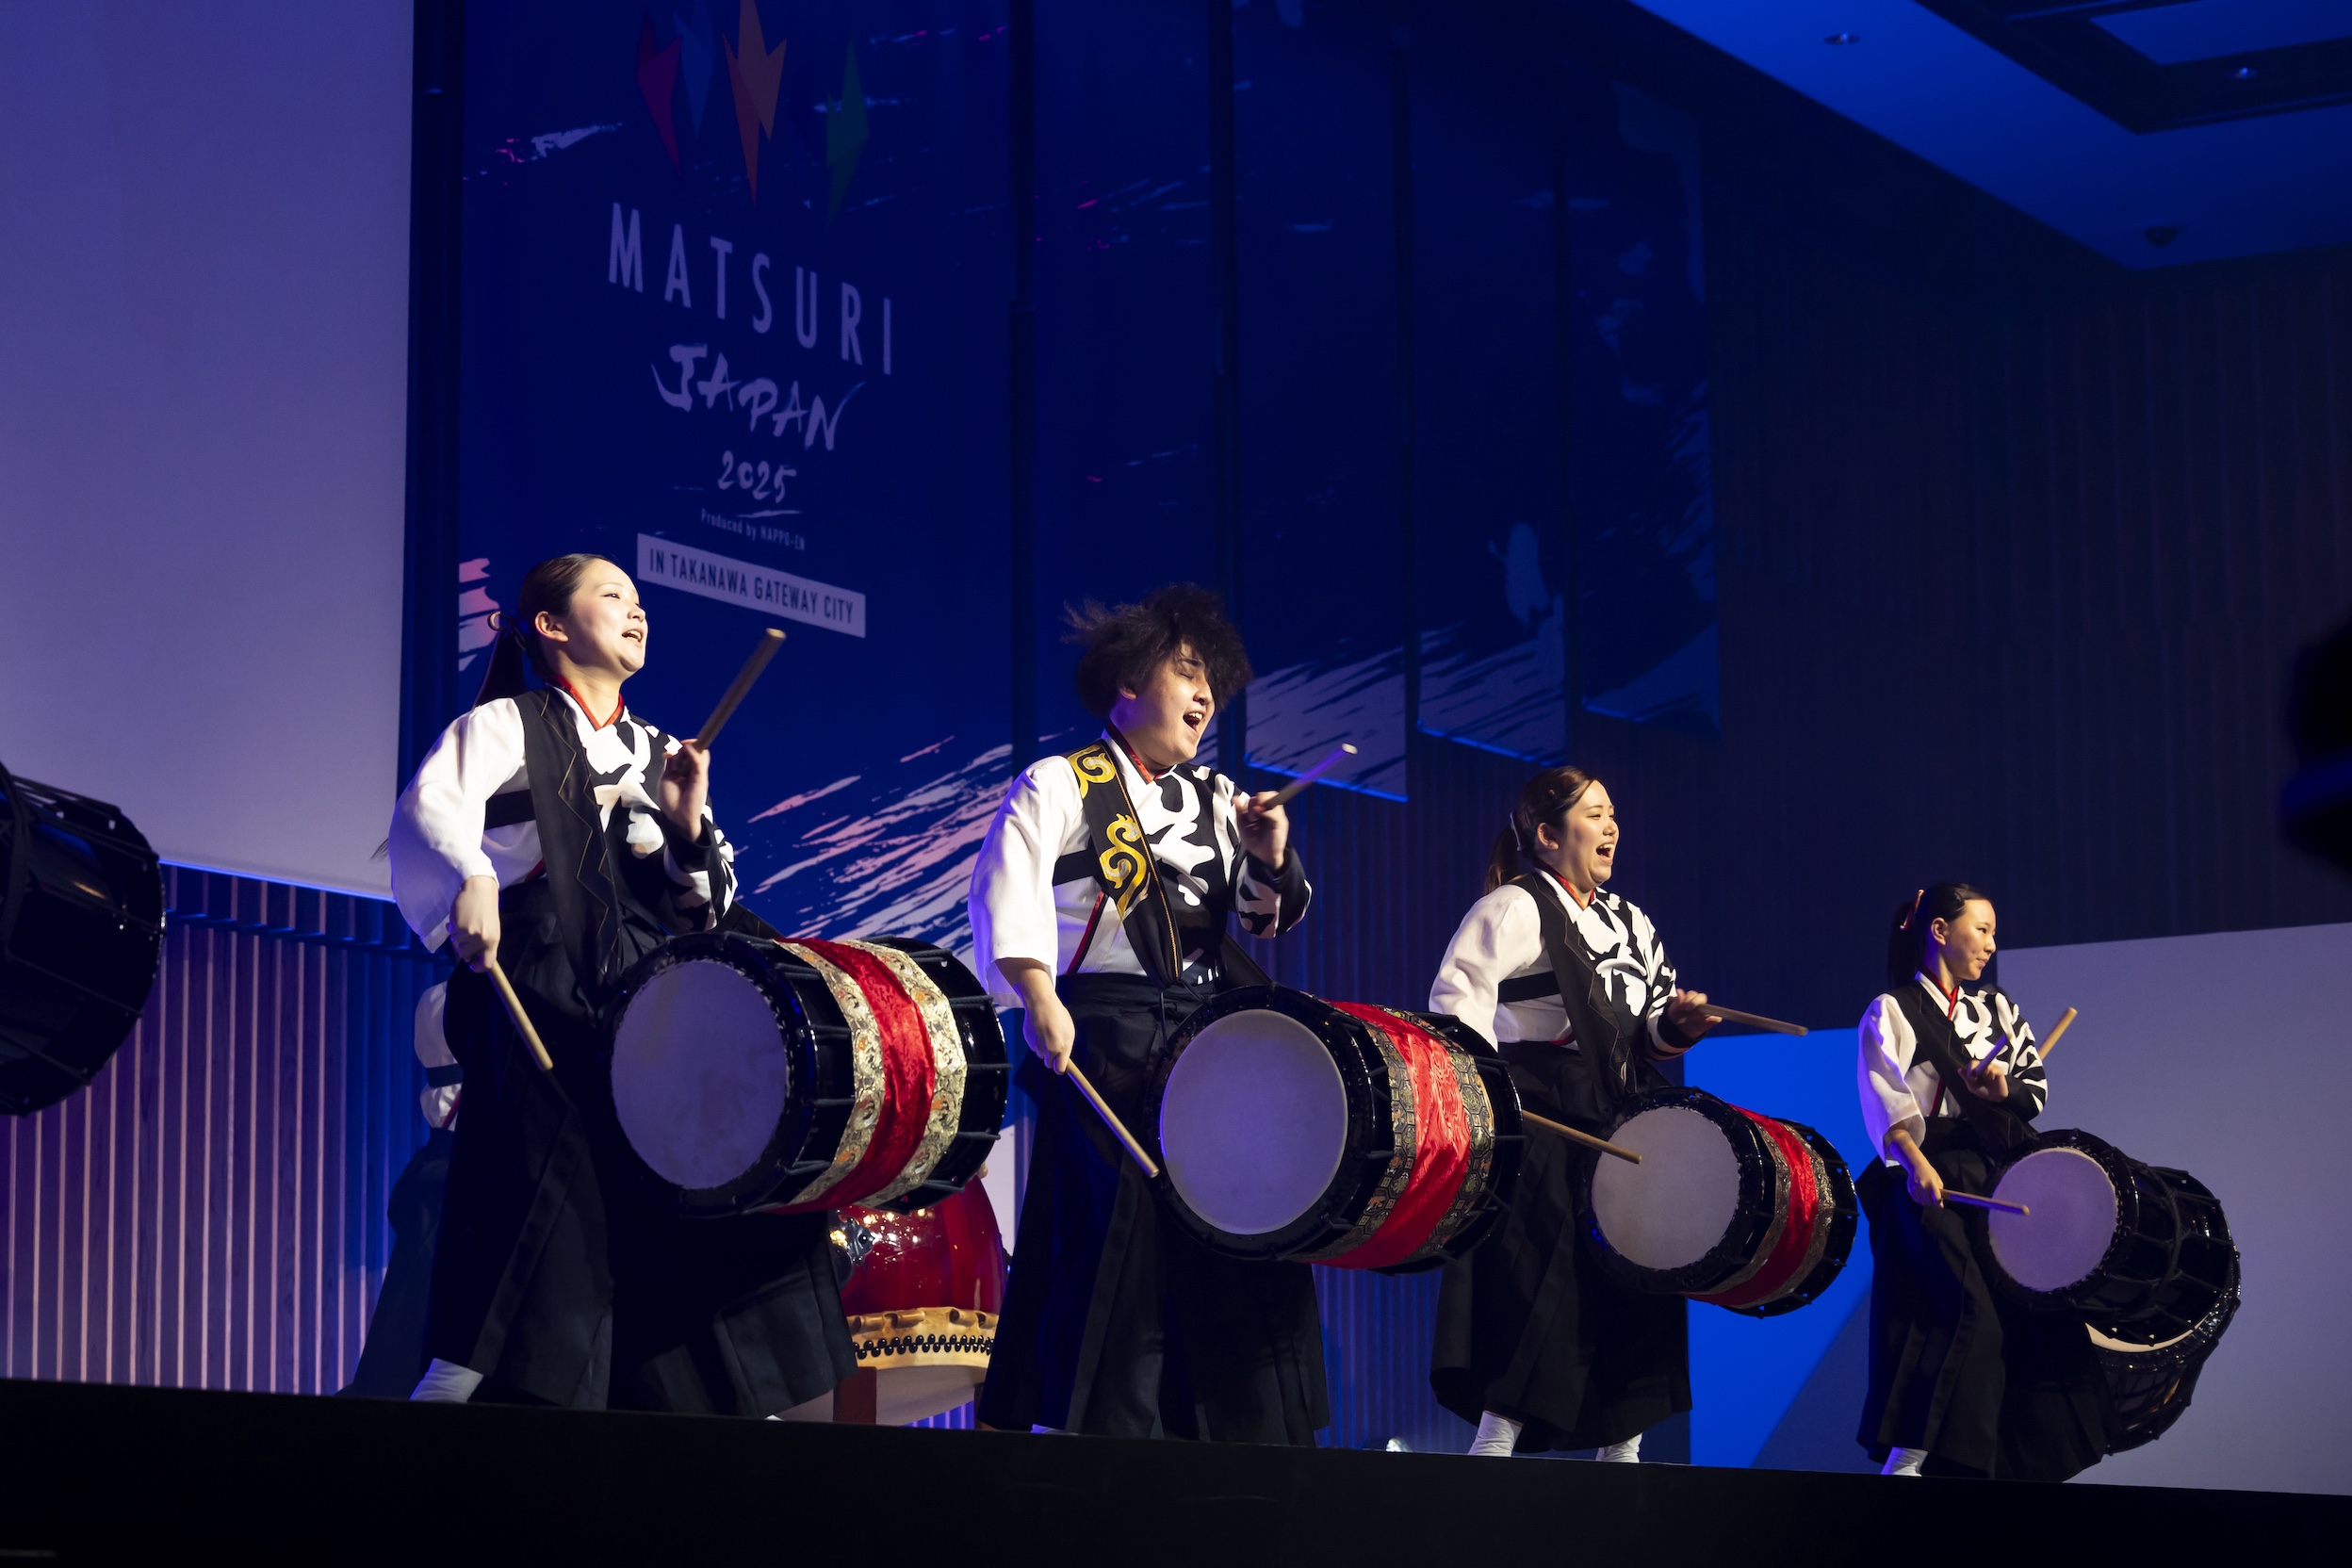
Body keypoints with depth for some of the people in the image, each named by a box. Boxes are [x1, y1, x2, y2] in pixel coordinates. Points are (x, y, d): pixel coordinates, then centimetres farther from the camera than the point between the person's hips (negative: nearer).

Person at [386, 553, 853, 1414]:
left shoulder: (658, 754, 22)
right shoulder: (505, 727, 5)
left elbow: (705, 907, 18)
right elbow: (431, 806, -16)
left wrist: (688, 824, -1)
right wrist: (468, 877, -36)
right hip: (536, 990, -6)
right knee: (545, 1173, -23)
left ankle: (730, 1404, 8)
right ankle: (456, 1384, -18)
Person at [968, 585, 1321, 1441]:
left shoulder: (1216, 798, 19)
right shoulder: (1060, 786, -1)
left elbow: (1266, 918, 18)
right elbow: (1006, 893, -15)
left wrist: (1270, 859, -4)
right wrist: (1038, 998, -30)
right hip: (1107, 1049, -6)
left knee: (1231, 1239, 4)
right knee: (1115, 1241, -9)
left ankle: (1238, 1445, 10)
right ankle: (1102, 1437, -2)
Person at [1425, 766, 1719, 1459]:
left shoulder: (1629, 922, 21)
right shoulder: (1516, 908, -4)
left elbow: (1646, 1033, 24)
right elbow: (1458, 992, -16)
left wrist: (1675, 1026, 2)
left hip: (1620, 1127, 8)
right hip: (1542, 1119, -8)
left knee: (1637, 1284, 6)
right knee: (1540, 1273, -16)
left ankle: (1621, 1452, 13)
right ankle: (1497, 1437, -15)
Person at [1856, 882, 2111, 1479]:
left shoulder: (1996, 1008, 22)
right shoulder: (1893, 1010, 3)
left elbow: (2036, 1088, 14)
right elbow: (1883, 1095, -11)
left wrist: (2003, 1087, -10)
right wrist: (1914, 1162, -27)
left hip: (1997, 1176, 7)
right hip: (1931, 1177, -7)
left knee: (2022, 1312, 0)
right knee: (1966, 1307, -22)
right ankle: (1905, 1459, -23)